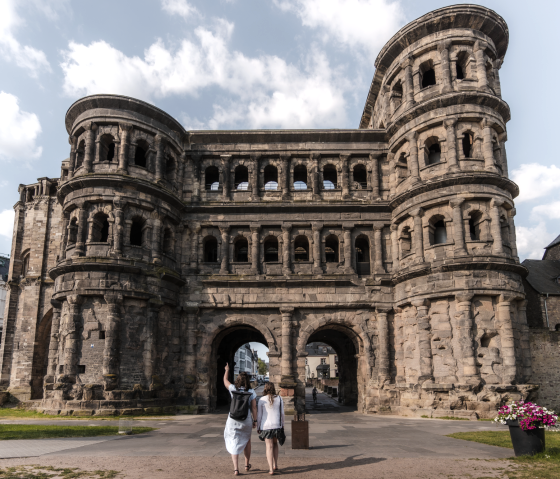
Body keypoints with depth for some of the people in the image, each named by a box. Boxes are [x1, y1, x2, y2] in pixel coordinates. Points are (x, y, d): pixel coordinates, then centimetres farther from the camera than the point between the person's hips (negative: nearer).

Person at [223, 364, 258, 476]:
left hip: (233, 420, -1)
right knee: (247, 441, 24)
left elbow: (225, 381, 13)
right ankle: (247, 465, 33)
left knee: (234, 444, 7)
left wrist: (227, 370, 29)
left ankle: (236, 469, -3)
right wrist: (255, 421, 2)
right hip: (246, 420, 1)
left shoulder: (233, 389, -6)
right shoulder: (251, 392, -7)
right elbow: (254, 408, -8)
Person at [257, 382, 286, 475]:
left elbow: (259, 415, -2)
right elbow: (282, 413, 5)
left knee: (269, 446, 1)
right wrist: (282, 425, 15)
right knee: (275, 444, 22)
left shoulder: (262, 400, -5)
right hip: (277, 425, 2)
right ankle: (275, 465, 23)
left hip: (266, 426, -2)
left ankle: (271, 469, -4)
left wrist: (258, 427, 7)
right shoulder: (279, 399, 1)